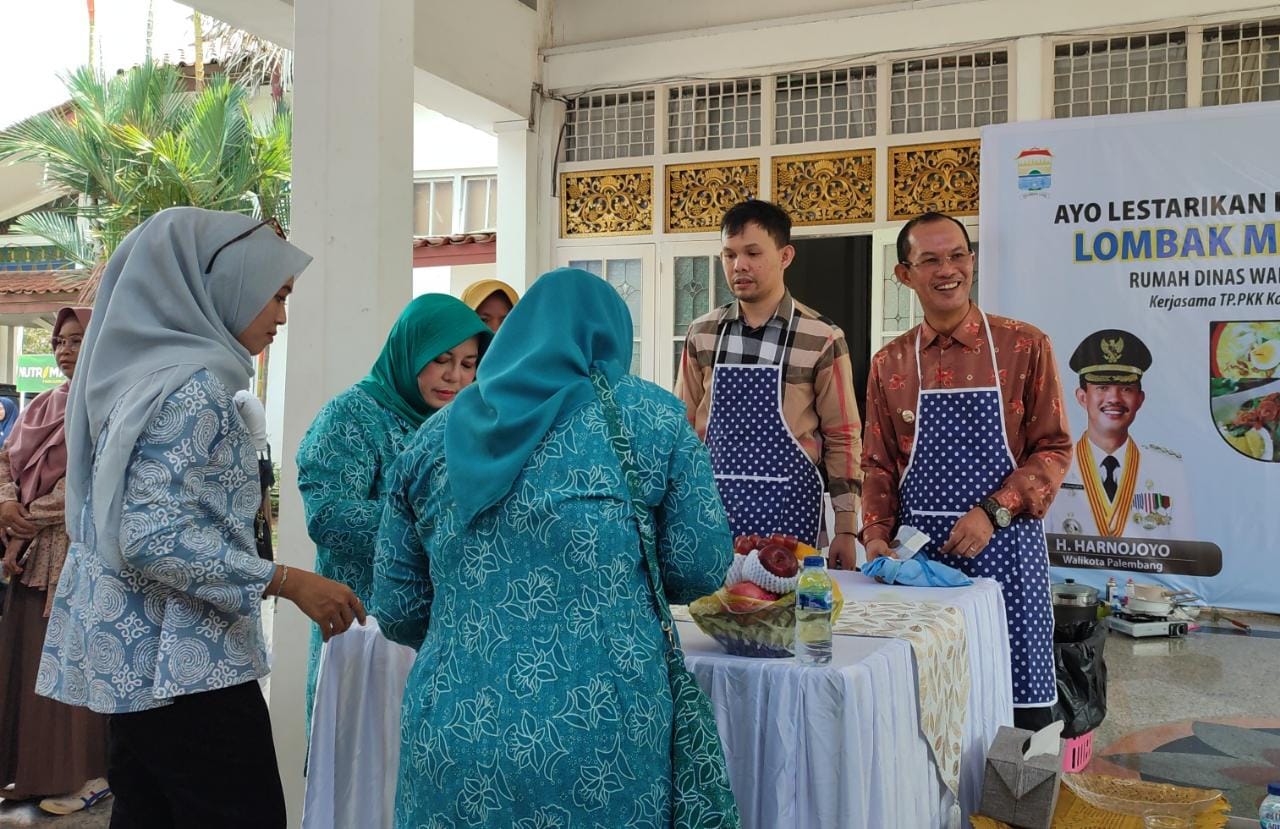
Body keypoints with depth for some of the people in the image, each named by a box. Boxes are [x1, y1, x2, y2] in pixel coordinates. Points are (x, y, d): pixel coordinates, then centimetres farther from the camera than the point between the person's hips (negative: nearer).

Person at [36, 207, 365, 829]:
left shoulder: (142, 370, 11)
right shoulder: (195, 385, -17)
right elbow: (153, 537, -24)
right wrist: (287, 582, -21)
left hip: (128, 651, 10)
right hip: (183, 660, -9)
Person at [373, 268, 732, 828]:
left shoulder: (433, 437, 7)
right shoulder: (651, 417, -1)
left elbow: (398, 612, 9)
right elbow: (700, 571, -2)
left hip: (453, 735, 3)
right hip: (599, 748, -2)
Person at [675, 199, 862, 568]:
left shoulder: (822, 339, -4)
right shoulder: (702, 334, 5)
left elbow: (843, 438, -1)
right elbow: (684, 427, 10)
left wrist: (846, 530, -3)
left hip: (787, 508, -2)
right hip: (713, 503, 3)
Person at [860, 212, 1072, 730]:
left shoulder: (1025, 347, -1)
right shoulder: (889, 364, 7)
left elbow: (1054, 449, -3)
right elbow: (877, 464, 10)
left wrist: (992, 512, -15)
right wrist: (876, 535, -4)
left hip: (1004, 546, -2)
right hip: (918, 550, 2)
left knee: (1020, 696, 4)